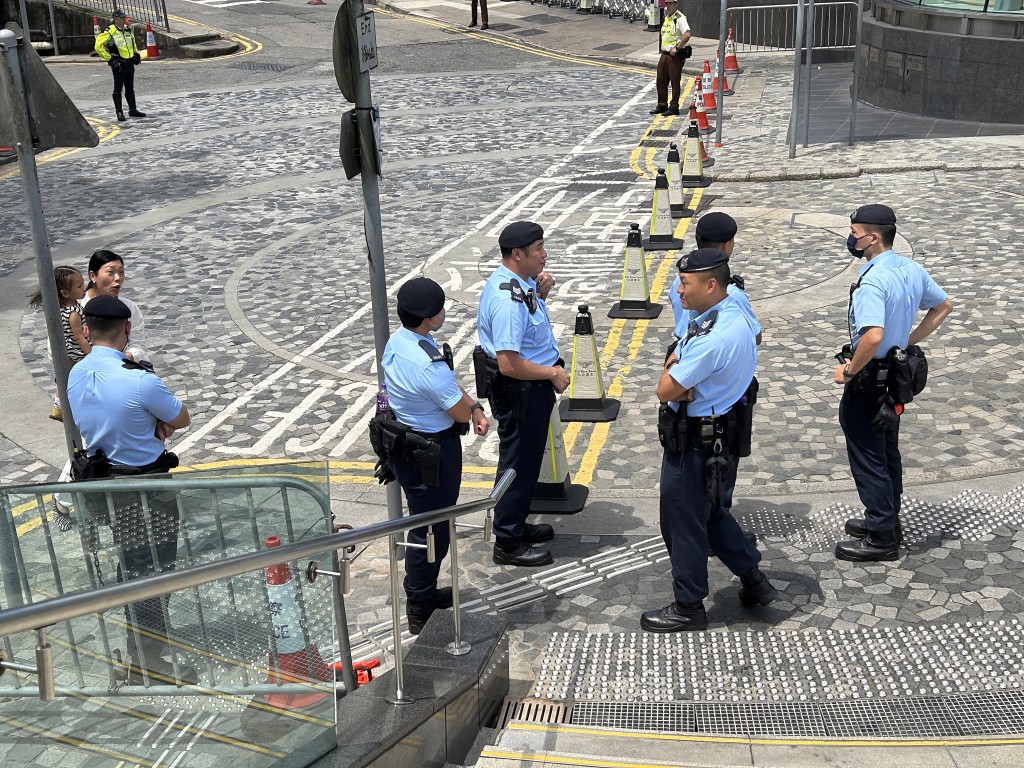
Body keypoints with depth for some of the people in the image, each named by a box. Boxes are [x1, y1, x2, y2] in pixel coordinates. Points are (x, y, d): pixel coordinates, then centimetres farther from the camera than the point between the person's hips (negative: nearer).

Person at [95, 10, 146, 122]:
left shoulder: (128, 30, 10)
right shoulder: (110, 32, -12)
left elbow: (133, 43, 31)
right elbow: (98, 46, -15)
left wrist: (136, 54, 20)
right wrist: (108, 58, -15)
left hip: (129, 63, 7)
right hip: (118, 64, -7)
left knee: (130, 88, 13)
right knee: (118, 89, -1)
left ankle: (133, 110, 20)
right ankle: (119, 112, 4)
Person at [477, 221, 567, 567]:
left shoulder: (517, 282, 2)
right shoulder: (507, 301, -29)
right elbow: (509, 364, -32)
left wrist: (539, 292, 1)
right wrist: (553, 373, -19)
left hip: (530, 388, 10)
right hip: (520, 392, -10)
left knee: (526, 460, 23)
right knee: (519, 464, 3)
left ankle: (516, 524, 40)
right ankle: (508, 543, 18)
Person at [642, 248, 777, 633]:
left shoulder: (713, 338, -29)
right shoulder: (731, 316, 5)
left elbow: (665, 390, -25)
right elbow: (675, 364, 9)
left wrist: (671, 372, -5)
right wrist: (676, 370, -13)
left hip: (694, 441, -10)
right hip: (718, 433, 10)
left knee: (683, 523, 6)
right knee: (711, 514, 25)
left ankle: (688, 608, 22)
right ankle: (754, 580, 36)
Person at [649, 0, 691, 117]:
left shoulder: (680, 18, -12)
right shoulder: (666, 18, 15)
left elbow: (687, 35, -24)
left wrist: (677, 48, -20)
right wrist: (662, 52, 16)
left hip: (675, 55, -9)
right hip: (664, 54, 9)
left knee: (675, 82, -2)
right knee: (661, 81, 12)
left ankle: (674, 107, 4)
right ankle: (662, 105, 23)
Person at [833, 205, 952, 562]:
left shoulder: (871, 282, -27)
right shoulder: (913, 269, 1)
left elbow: (873, 336, -40)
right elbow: (943, 306, 15)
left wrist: (849, 370, -24)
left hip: (869, 379, -9)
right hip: (898, 373, 9)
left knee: (867, 457, 3)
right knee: (888, 452, 21)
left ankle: (881, 538, 12)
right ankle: (887, 521, 36)